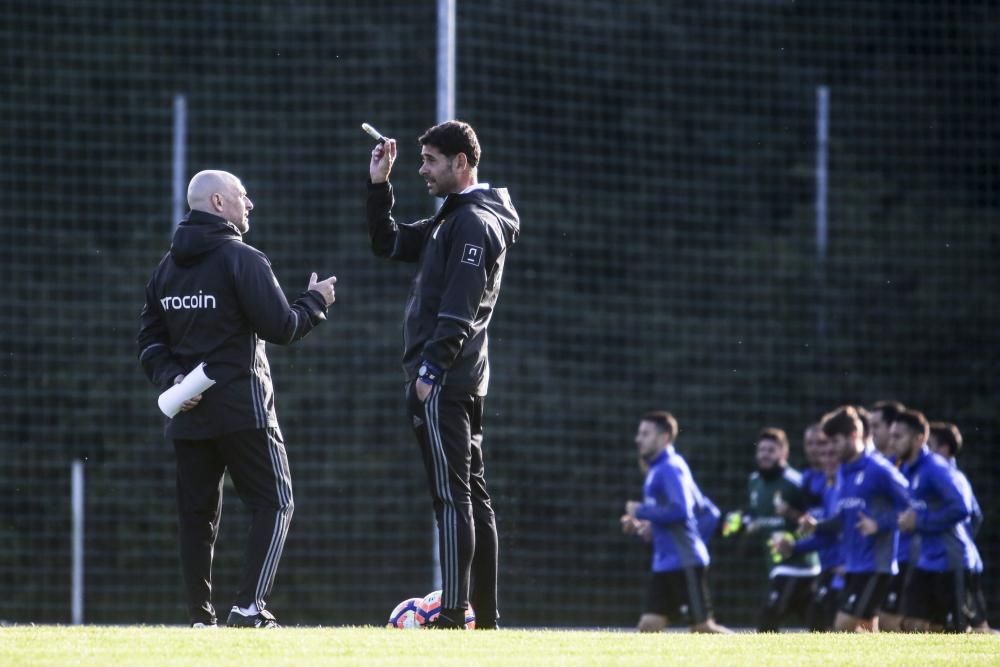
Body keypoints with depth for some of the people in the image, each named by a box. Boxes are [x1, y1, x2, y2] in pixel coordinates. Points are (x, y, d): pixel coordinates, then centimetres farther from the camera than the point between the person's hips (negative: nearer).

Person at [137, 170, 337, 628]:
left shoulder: (167, 267, 13)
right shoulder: (243, 260, -10)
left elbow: (149, 338, 10)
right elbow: (281, 328, -11)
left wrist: (171, 377, 1)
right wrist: (316, 300, 5)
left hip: (187, 414, 6)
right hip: (242, 409, -6)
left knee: (196, 512, 9)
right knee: (274, 504, 0)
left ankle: (200, 617, 6)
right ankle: (250, 608, -14)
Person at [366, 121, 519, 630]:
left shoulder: (474, 222, -12)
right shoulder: (451, 219, 19)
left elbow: (459, 308, -20)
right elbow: (388, 243, 28)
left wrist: (431, 368, -22)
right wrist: (379, 186, 18)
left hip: (442, 378, -10)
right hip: (464, 379, 10)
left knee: (452, 496, -12)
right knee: (472, 495, 10)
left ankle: (454, 615, -16)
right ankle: (484, 616, 12)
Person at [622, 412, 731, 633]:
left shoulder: (670, 468, -11)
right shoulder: (657, 470, 18)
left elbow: (679, 511, -26)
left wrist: (641, 511, -13)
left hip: (685, 564, -10)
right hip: (664, 565, 10)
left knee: (701, 627, -7)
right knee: (648, 626, 0)